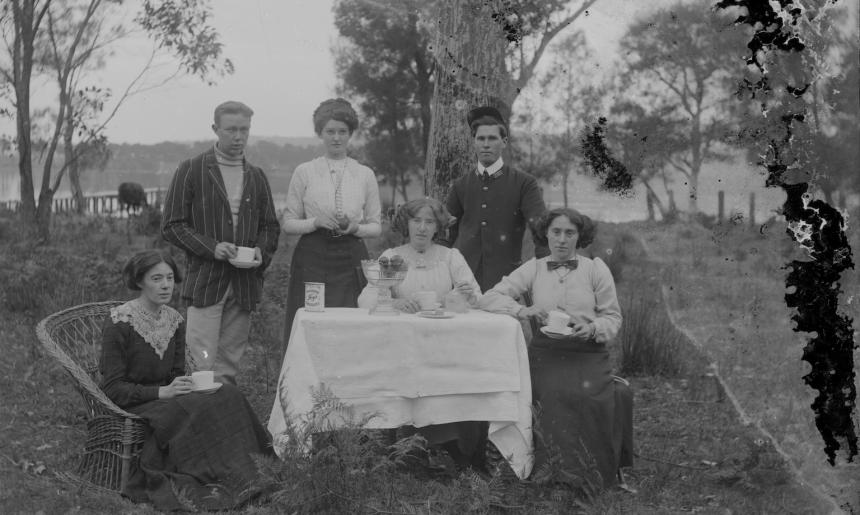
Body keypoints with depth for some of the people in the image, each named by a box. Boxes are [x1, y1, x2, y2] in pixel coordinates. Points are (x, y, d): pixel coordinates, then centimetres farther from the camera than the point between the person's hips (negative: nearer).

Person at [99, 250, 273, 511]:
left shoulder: (174, 320, 8)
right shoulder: (119, 322, -12)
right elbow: (113, 388, -14)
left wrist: (194, 384, -8)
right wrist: (162, 392, -24)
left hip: (165, 397, 6)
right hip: (130, 405, -6)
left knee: (227, 394, -21)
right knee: (195, 408, -33)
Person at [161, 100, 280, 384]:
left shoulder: (257, 177, 14)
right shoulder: (191, 171, 1)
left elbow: (270, 226, 19)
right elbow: (172, 225, -2)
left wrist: (262, 252, -3)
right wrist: (212, 247, -16)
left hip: (244, 284, 4)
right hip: (204, 282, -4)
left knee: (229, 367, 8)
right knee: (203, 367, -9)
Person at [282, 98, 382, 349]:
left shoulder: (365, 174, 8)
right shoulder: (304, 172, 5)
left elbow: (376, 226, 11)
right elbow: (288, 223, 5)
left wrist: (355, 227, -9)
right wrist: (316, 222, -12)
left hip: (351, 260, 1)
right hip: (312, 259, -1)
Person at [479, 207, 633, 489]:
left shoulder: (595, 268, 8)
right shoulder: (534, 268, 10)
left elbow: (613, 317, 9)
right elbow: (489, 298, 6)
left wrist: (592, 329, -13)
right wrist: (523, 310, -11)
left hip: (587, 353, 0)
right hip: (546, 353, 0)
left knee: (587, 395, -31)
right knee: (557, 395, -32)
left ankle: (591, 473, -8)